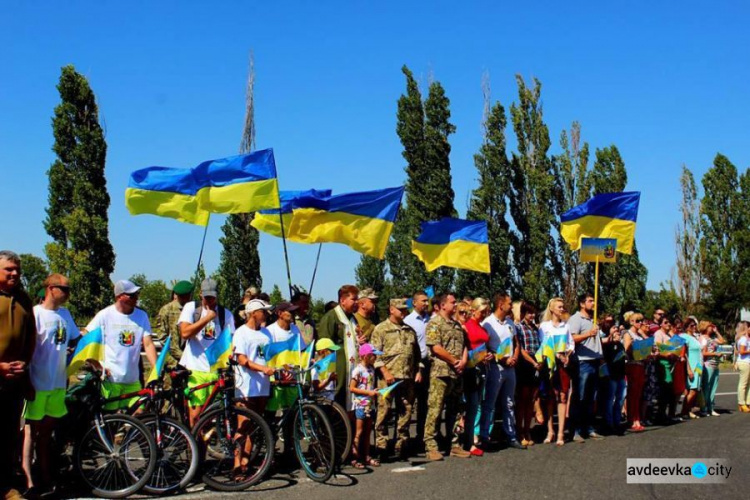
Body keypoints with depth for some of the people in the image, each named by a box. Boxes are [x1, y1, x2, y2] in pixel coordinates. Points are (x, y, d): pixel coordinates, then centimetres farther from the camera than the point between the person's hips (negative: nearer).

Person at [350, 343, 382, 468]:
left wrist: (375, 392, 2)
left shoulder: (371, 369, 9)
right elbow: (352, 388, -14)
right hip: (360, 404, -7)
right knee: (359, 432, -2)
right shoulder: (358, 370, -13)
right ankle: (355, 458, 4)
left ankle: (366, 456, 19)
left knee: (367, 431, 12)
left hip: (370, 404, 7)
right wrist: (368, 392, -18)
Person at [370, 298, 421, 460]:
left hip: (408, 378, 5)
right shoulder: (381, 329, 1)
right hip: (388, 378, -5)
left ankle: (401, 445, 16)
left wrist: (418, 371, 10)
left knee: (405, 412, 8)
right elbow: (375, 352, -5)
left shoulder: (410, 330, 19)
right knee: (383, 411, -6)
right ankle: (381, 445, -1)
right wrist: (385, 372, -13)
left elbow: (417, 354, 23)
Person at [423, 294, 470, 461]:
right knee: (435, 409, -7)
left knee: (453, 410, 11)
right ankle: (431, 446, -4)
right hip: (441, 372, -8)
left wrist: (463, 361, -2)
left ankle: (454, 445, 17)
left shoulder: (457, 325, 19)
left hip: (457, 373, 8)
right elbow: (436, 348, -15)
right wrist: (454, 360, -9)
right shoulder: (434, 323, -6)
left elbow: (464, 345, 18)